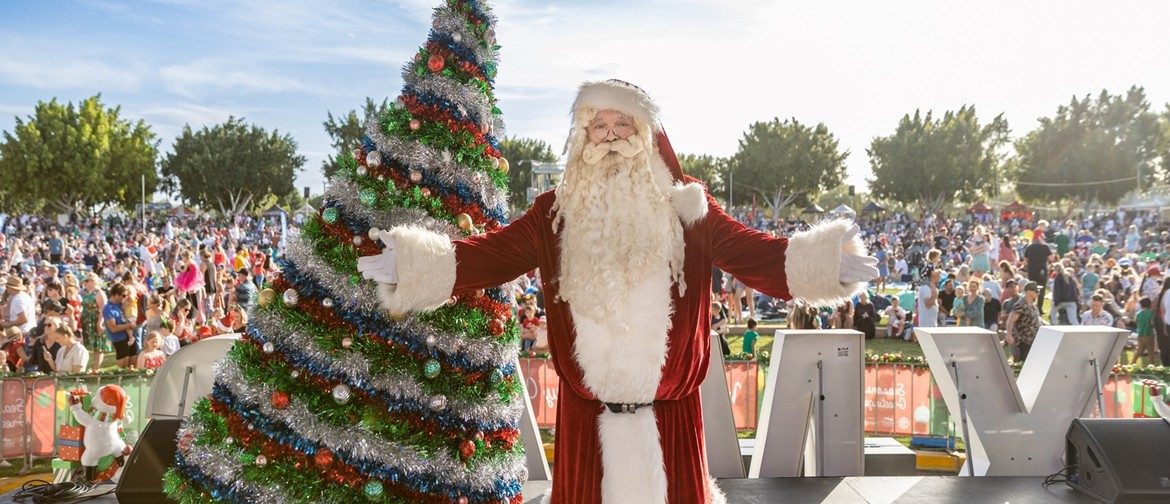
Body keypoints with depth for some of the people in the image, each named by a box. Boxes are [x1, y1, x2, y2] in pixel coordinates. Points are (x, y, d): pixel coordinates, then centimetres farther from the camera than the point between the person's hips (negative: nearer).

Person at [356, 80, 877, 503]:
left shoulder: (686, 207, 0)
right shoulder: (557, 212, 2)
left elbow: (750, 251, -11)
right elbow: (492, 253, -8)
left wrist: (827, 261, -29)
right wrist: (415, 263, -25)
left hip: (670, 410, 0)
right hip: (586, 411, 1)